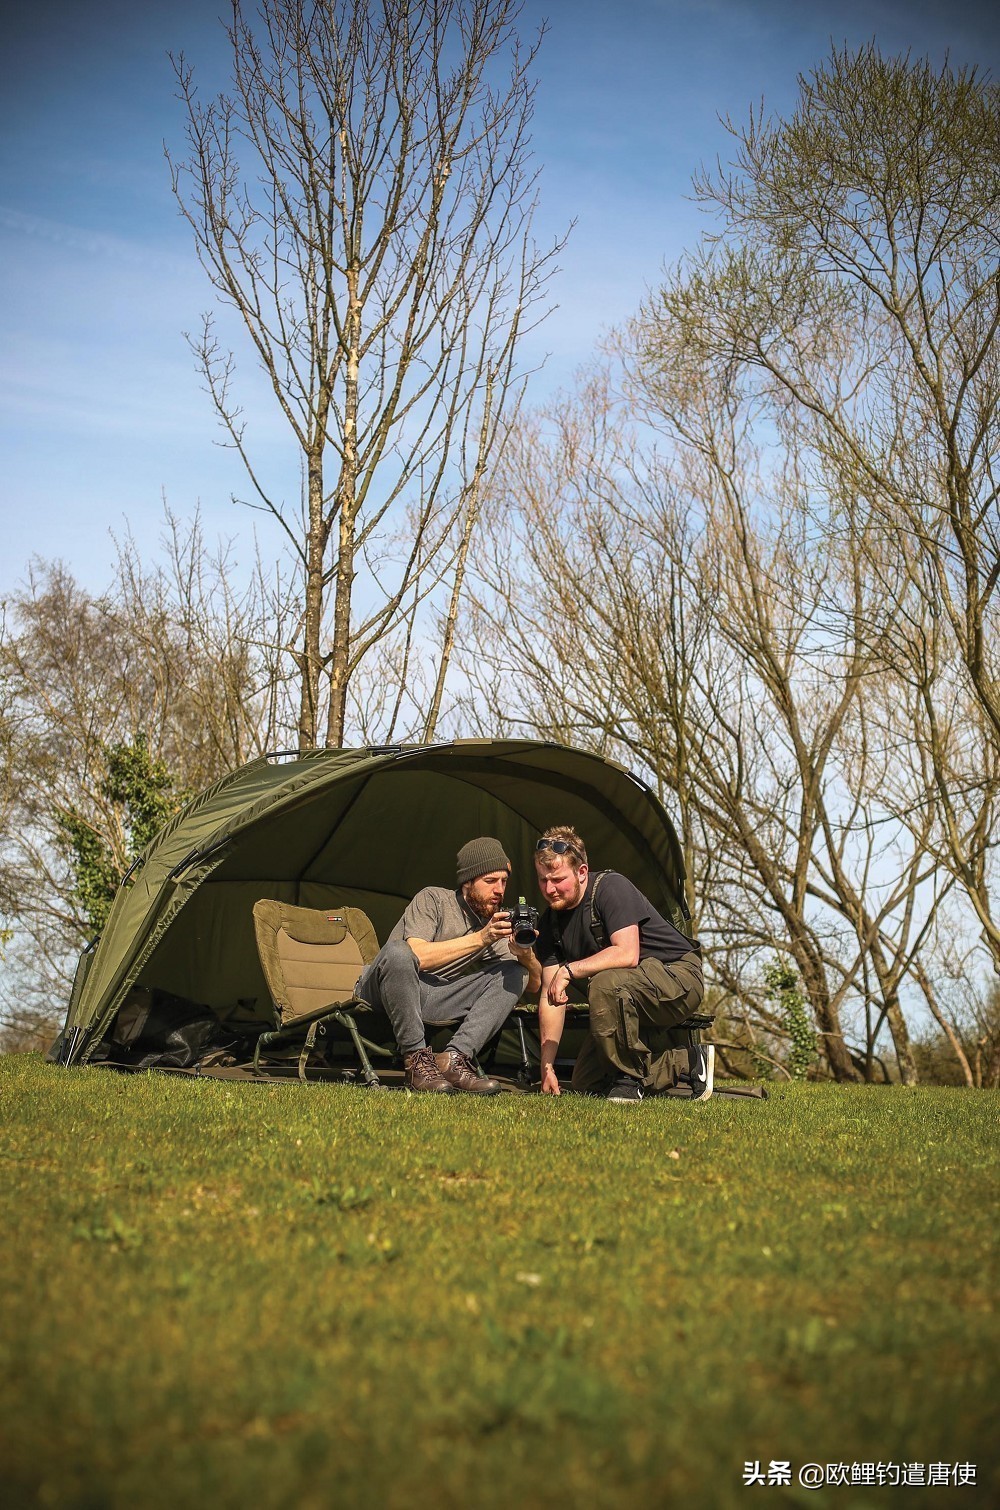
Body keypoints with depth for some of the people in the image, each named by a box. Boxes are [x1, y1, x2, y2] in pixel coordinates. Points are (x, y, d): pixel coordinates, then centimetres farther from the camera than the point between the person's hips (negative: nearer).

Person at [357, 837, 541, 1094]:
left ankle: (454, 1059, -24)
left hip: (437, 1000, 5)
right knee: (398, 952, -38)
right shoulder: (433, 899, -10)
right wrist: (481, 939, -28)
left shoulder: (497, 921, 6)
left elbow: (535, 984, 1)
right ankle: (416, 1060, -27)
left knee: (514, 973, -10)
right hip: (383, 992, -5)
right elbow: (416, 955, -27)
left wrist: (525, 954, -22)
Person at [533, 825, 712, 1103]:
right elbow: (550, 997, -3)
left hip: (679, 978, -8)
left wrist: (569, 970, -30)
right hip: (627, 1002, 8)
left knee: (606, 983, -37)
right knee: (584, 1086, 2)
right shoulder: (549, 922, 0)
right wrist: (547, 1065, -9)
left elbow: (627, 954, -33)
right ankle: (687, 1061, 11)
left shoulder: (611, 887, -20)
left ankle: (629, 1079, -18)